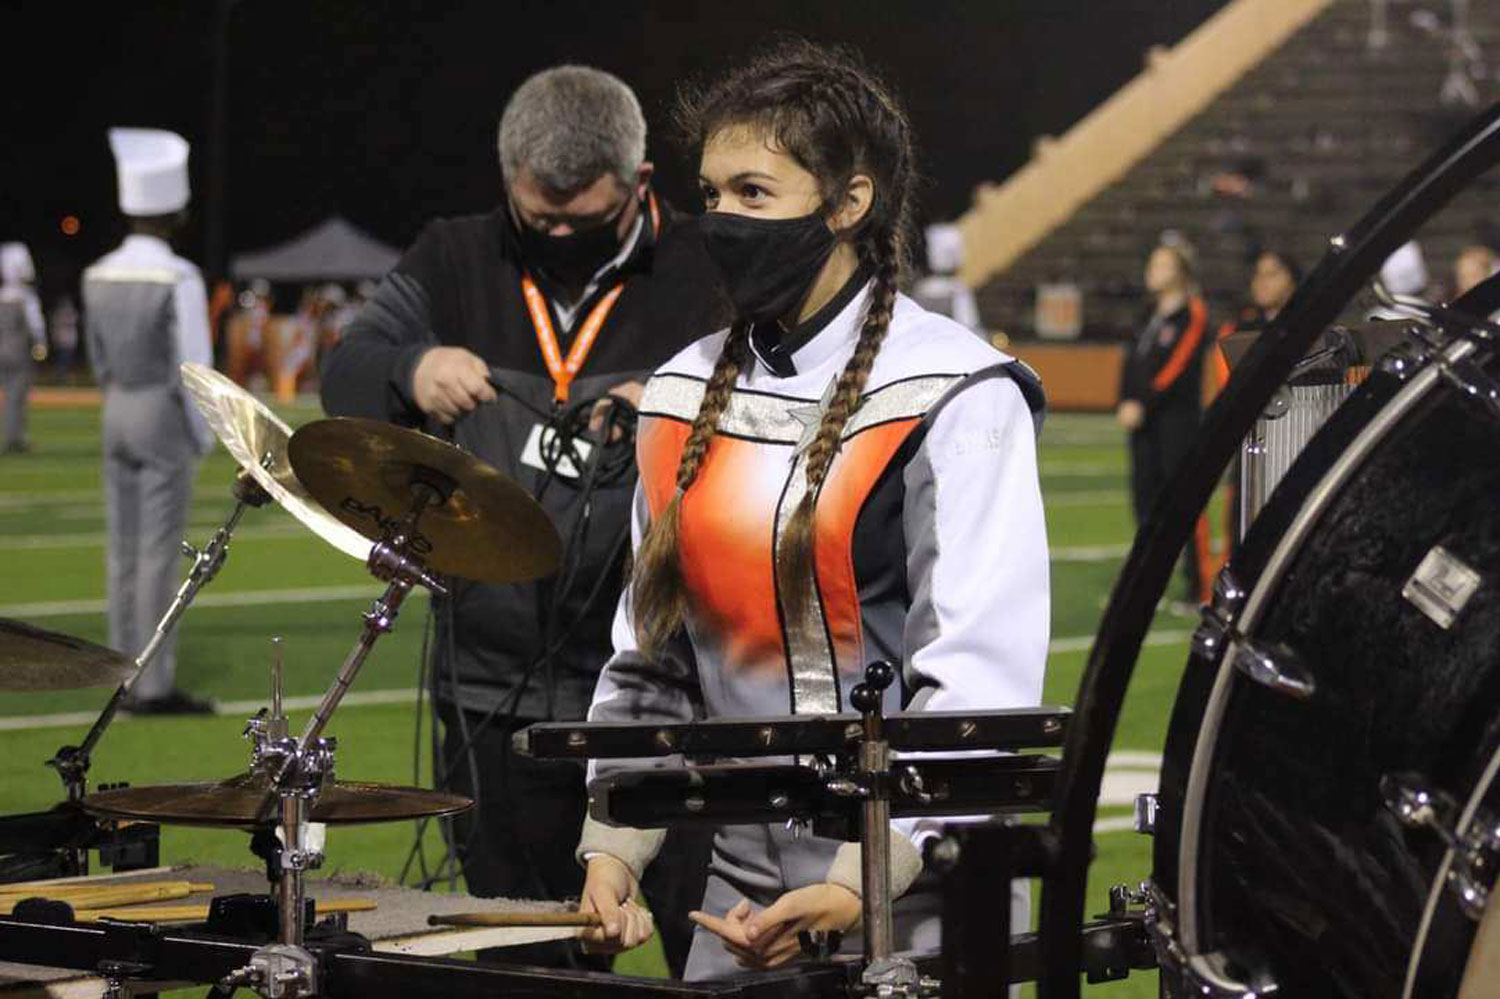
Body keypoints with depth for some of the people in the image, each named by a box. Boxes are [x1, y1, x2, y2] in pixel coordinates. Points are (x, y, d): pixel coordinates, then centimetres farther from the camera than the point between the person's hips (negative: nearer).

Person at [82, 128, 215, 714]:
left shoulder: (98, 276, 3)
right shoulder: (178, 279, -17)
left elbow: (99, 358, 12)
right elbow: (194, 366, -16)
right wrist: (204, 438, -5)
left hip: (117, 416, 7)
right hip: (166, 420, -7)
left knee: (124, 551, 10)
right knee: (159, 555, -4)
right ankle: (155, 686, -3)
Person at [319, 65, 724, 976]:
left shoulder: (705, 278, -1)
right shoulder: (454, 265, 10)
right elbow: (345, 382, 9)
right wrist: (412, 372, -14)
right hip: (500, 701, 4)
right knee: (532, 967, 12)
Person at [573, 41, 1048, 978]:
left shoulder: (955, 400, -11)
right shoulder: (684, 397, 9)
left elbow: (976, 685, -17)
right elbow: (650, 662, 13)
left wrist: (861, 885, -26)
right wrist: (613, 847, 0)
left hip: (921, 908, -5)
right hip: (741, 901, 5)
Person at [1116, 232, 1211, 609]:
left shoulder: (1193, 314, -6)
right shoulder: (1151, 316, 17)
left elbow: (1179, 366, -15)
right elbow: (1132, 362, 12)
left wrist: (1143, 405, -18)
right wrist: (1125, 405, -4)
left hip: (1179, 421, -8)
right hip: (1143, 422, 8)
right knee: (1145, 497, 8)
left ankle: (1198, 587, -3)